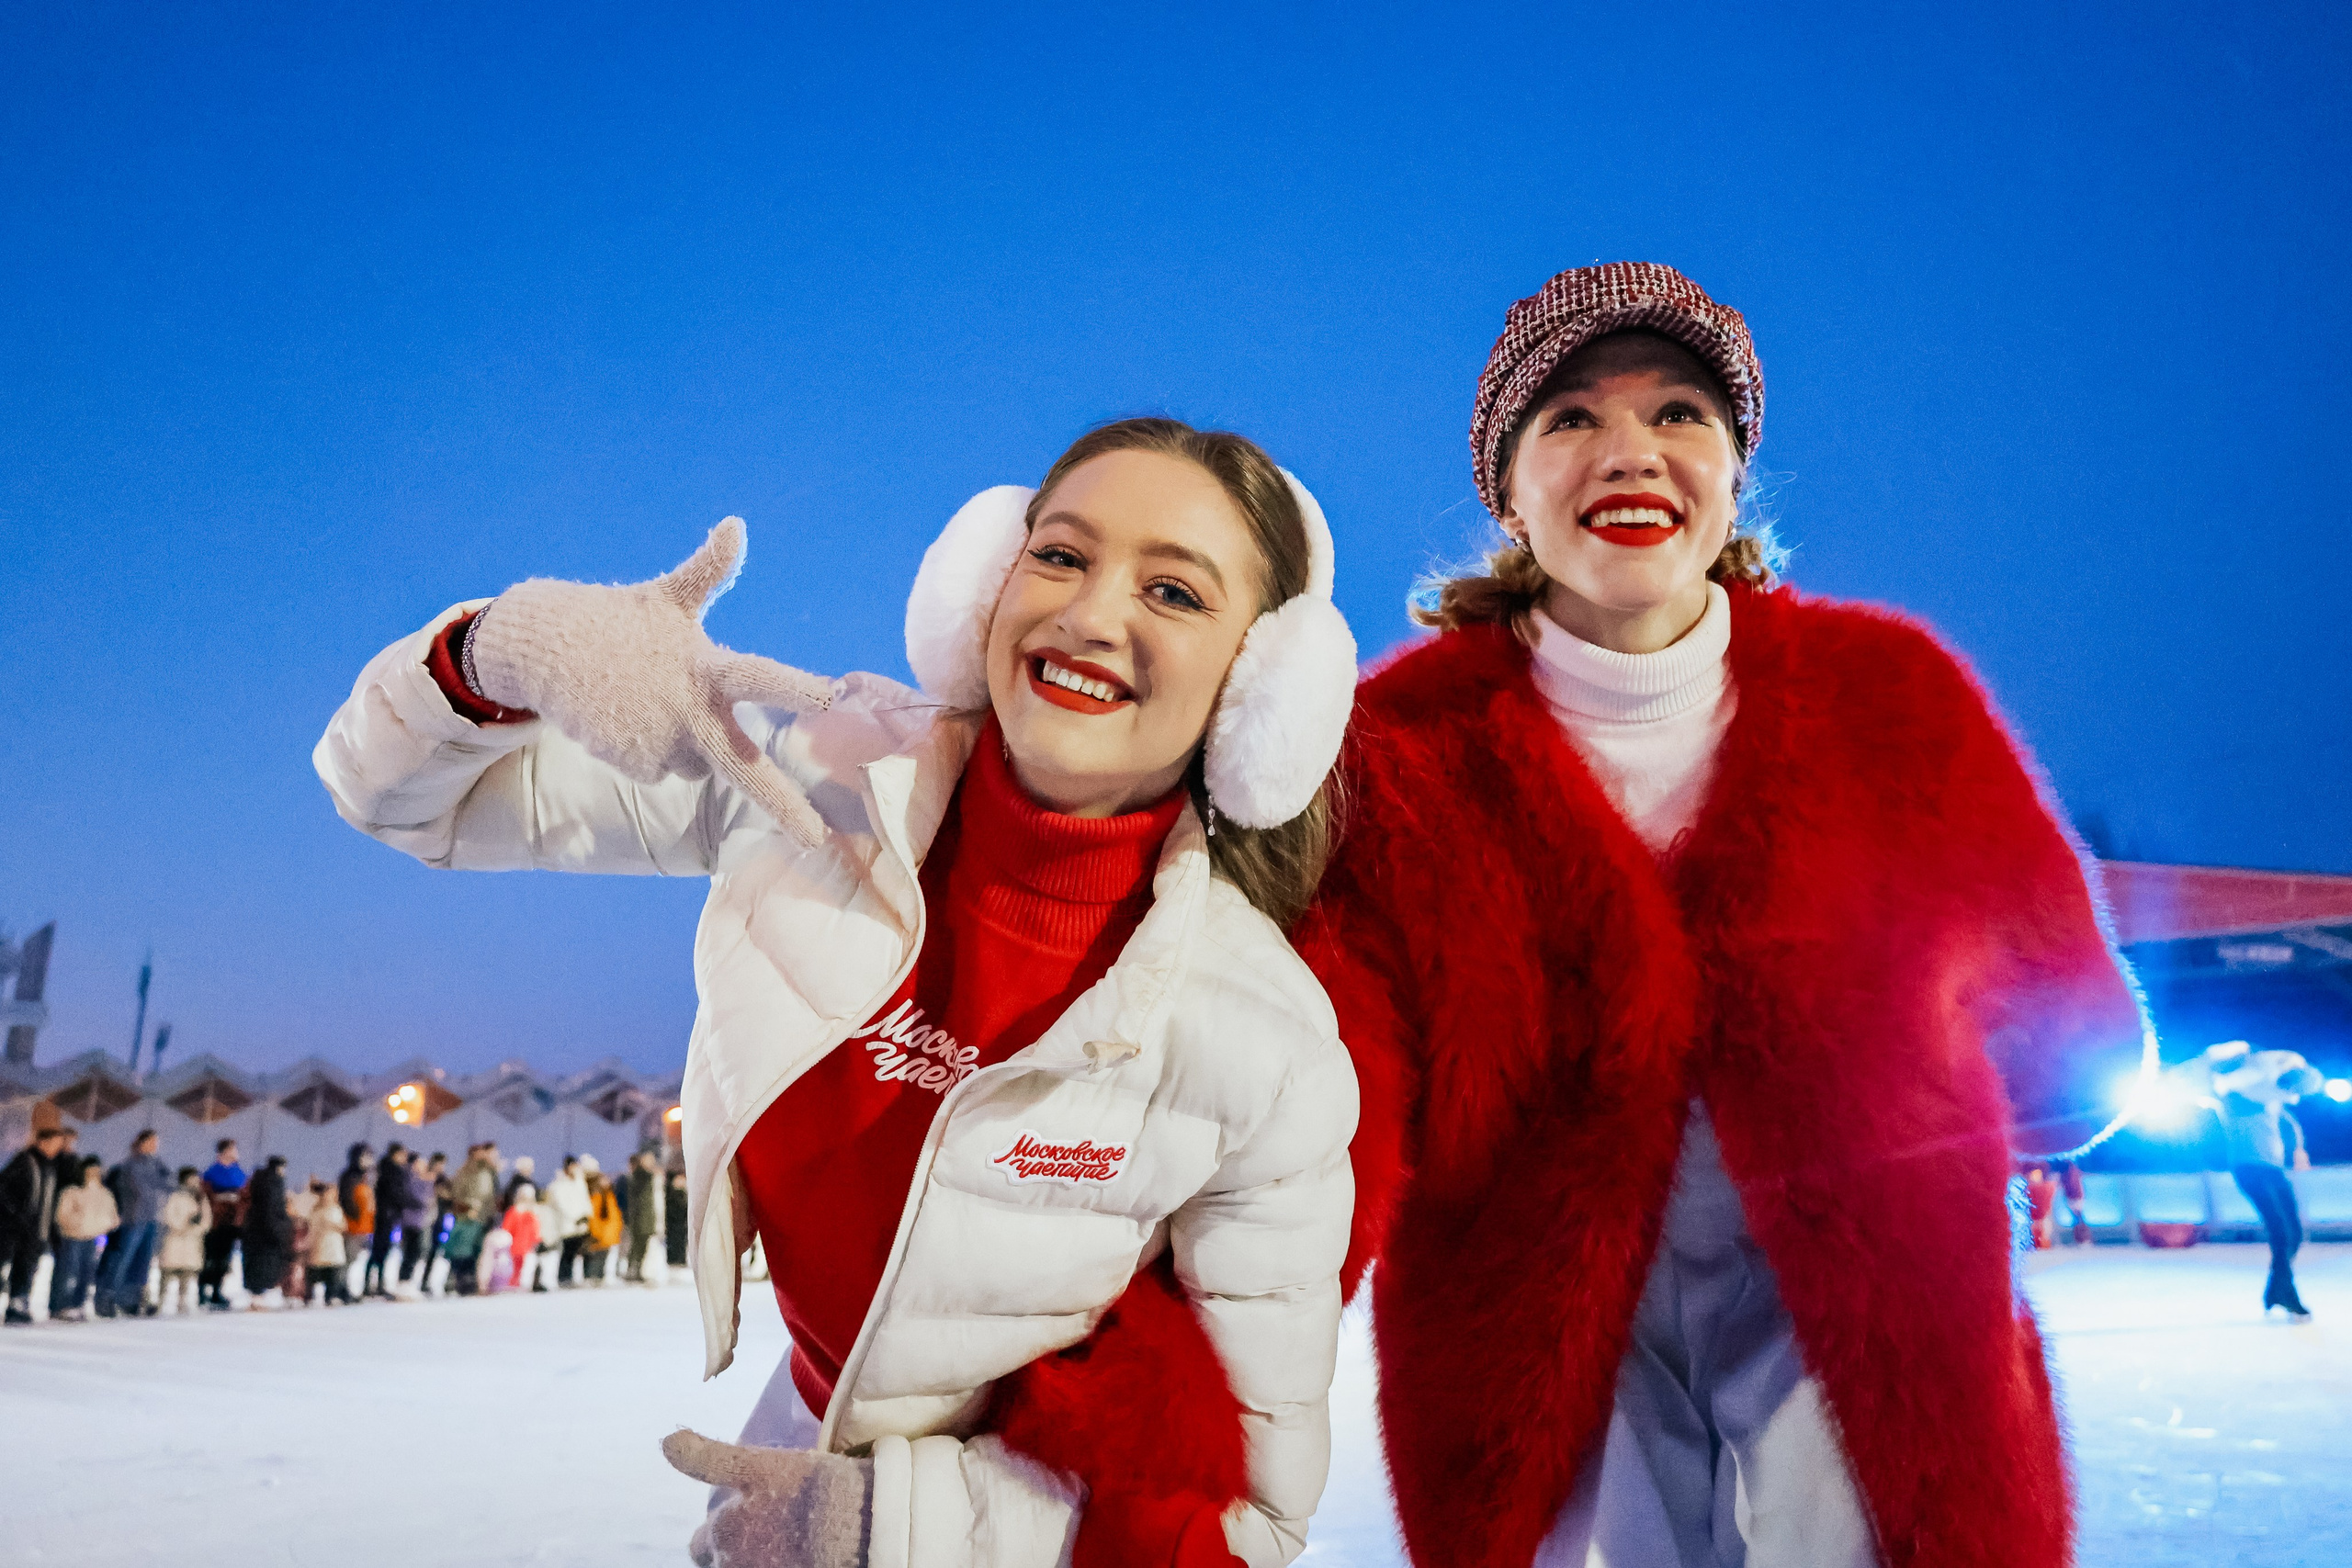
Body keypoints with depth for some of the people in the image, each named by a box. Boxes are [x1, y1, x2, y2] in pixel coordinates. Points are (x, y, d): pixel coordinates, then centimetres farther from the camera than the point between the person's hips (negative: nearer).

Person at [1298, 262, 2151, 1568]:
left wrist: (1867, 1131, -2)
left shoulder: (1888, 697, -1)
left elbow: (2075, 1029, 9)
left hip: (1864, 1344, 1)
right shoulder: (1404, 748, -7)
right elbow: (1338, 1093, -15)